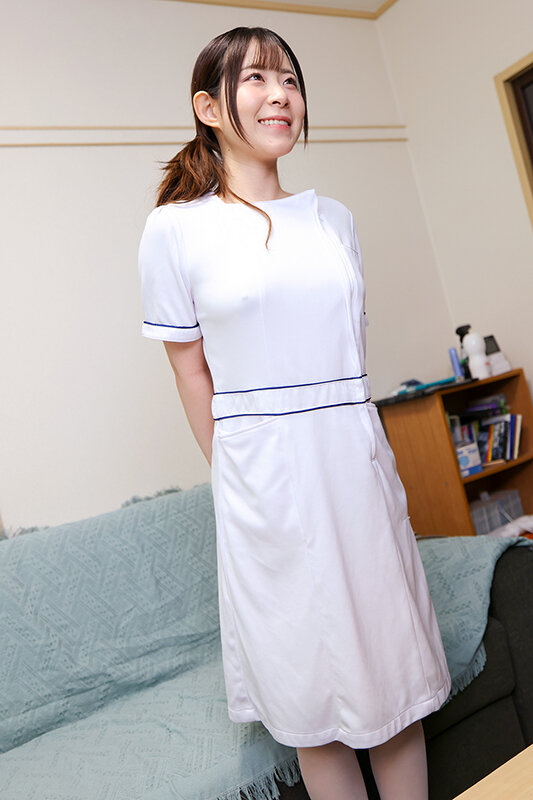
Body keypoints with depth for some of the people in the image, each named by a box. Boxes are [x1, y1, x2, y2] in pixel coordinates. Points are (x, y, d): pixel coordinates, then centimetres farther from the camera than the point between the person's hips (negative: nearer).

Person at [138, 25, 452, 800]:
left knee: (397, 676, 15)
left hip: (359, 465, 4)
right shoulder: (176, 227, -3)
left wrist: (344, 435, 12)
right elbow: (191, 371, 0)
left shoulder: (334, 218, 9)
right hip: (264, 482, -3)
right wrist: (234, 471, 0)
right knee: (314, 699, 12)